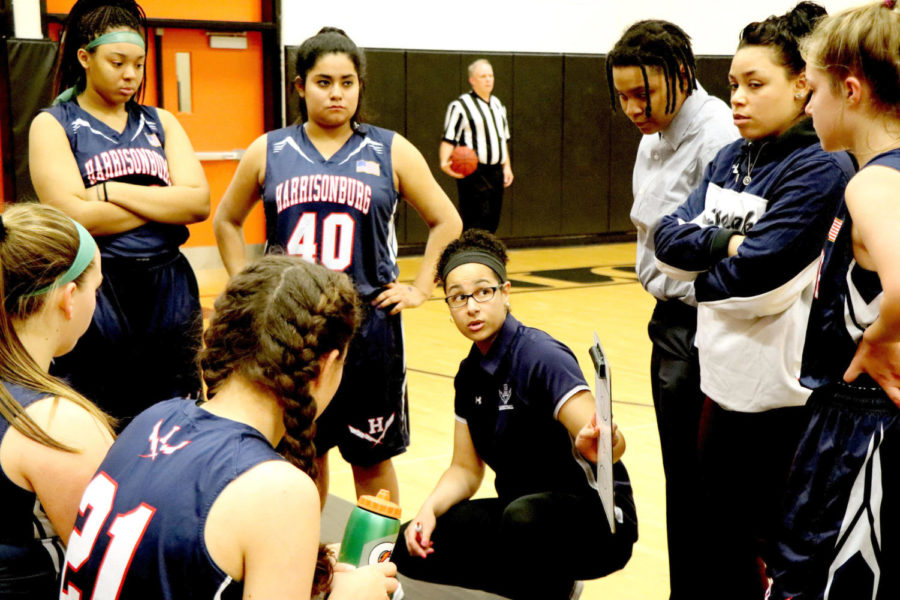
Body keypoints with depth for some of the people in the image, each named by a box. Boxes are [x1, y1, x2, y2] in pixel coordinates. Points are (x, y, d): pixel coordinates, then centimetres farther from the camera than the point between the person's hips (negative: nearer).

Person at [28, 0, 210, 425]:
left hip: (169, 290, 4)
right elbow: (74, 215, -15)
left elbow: (200, 202, -4)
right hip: (97, 298, -4)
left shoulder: (160, 122, 11)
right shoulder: (52, 125, 0)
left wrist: (110, 190, -11)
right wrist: (165, 202, -8)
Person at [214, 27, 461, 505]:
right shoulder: (268, 151, 5)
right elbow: (227, 222, 17)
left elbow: (446, 223, 8)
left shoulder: (390, 152, 2)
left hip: (368, 325, -1)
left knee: (372, 458, 8)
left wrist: (420, 289, 1)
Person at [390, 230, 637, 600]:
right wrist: (429, 510, -9)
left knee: (523, 516, -38)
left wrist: (592, 444, -52)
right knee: (411, 550, -7)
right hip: (520, 510, 7)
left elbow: (612, 445, -29)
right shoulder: (471, 374, 4)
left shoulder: (540, 356, -18)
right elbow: (466, 469, 10)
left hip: (597, 521, -7)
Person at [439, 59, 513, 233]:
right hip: (473, 173, -7)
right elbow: (449, 139, -11)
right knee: (474, 224, -11)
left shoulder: (497, 104, 18)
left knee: (492, 222, 8)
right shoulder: (460, 106, -6)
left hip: (495, 172, 7)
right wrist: (444, 163, -27)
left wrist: (507, 166, 19)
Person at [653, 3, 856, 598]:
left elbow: (757, 278, -21)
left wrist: (703, 275, -3)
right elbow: (670, 238, 1)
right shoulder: (729, 159, 9)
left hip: (783, 394, -8)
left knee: (780, 549, 6)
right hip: (723, 382, 8)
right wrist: (727, 243, -16)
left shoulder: (822, 168, -15)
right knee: (719, 547, 19)